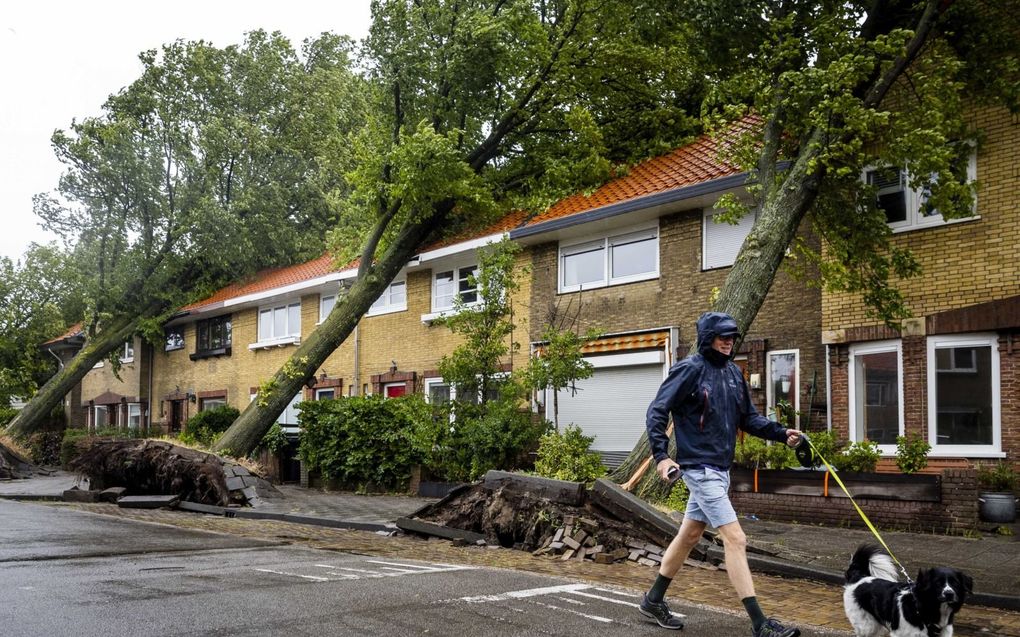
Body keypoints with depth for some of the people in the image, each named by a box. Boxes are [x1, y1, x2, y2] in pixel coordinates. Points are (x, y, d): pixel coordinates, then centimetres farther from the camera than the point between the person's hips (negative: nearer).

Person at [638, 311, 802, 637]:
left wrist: (781, 433, -3)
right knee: (735, 538, -12)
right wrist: (661, 455, -23)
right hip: (699, 468, -8)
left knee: (689, 536, 18)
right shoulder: (690, 369, -12)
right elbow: (657, 411, -14)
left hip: (721, 469, 9)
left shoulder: (733, 372, 9)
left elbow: (749, 417, 13)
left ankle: (654, 600, 33)